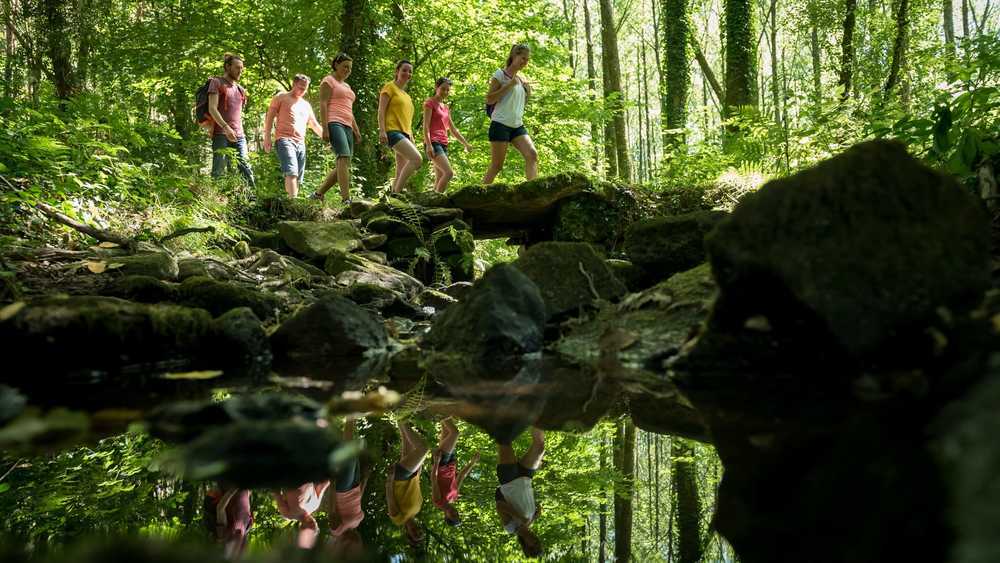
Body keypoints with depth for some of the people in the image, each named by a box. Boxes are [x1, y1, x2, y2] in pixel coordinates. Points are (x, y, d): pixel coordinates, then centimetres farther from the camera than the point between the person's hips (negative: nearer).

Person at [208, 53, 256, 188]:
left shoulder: (240, 89, 23)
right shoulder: (216, 83, 4)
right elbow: (212, 108, -8)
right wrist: (226, 127, -21)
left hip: (239, 136, 6)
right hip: (221, 134, -6)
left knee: (246, 169, -4)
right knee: (218, 171, -7)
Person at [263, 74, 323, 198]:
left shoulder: (306, 105, 24)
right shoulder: (281, 98, 8)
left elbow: (314, 125, 28)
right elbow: (269, 117, 3)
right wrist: (267, 137, -7)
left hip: (300, 143, 7)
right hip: (285, 140, -7)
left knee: (298, 178, 2)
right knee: (291, 173, -25)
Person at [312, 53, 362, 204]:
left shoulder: (347, 86, 29)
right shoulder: (328, 81, 5)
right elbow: (323, 104, -6)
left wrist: (356, 131, 19)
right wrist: (325, 127, -16)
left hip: (347, 126, 9)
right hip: (334, 123, -9)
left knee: (343, 166, 0)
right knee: (344, 157, -24)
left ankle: (318, 194, 9)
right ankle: (346, 199, -34)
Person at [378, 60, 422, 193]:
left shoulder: (406, 96, 26)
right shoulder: (390, 87, 3)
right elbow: (381, 110, -7)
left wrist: (412, 140, 20)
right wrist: (382, 131, -18)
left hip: (404, 133, 9)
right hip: (393, 131, -9)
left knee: (401, 172, 1)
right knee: (417, 159, -26)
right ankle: (396, 193, -26)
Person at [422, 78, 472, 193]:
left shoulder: (446, 108, 23)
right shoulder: (430, 102, 0)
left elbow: (453, 129, 24)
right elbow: (426, 125, -9)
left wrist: (466, 143, 18)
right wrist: (428, 145, -20)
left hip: (443, 144, 8)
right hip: (433, 143, -8)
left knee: (440, 178, 2)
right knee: (449, 172, -23)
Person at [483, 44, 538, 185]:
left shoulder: (522, 79, 17)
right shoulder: (500, 74, -2)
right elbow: (489, 100, -9)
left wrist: (528, 92, 7)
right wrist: (510, 85, -14)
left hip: (517, 125, 6)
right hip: (500, 124, -6)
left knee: (532, 154, -16)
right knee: (497, 165, -6)